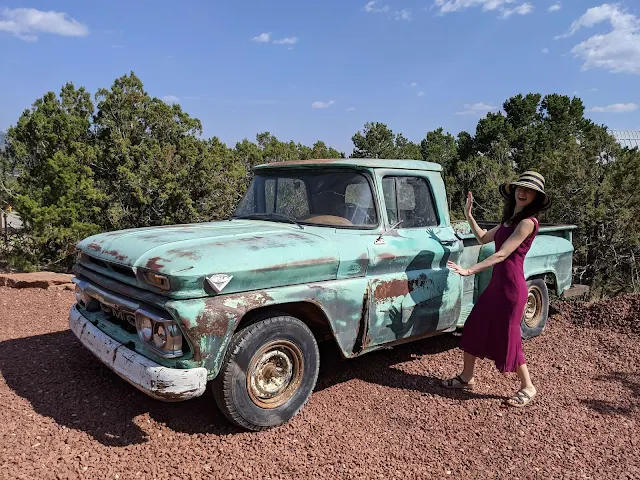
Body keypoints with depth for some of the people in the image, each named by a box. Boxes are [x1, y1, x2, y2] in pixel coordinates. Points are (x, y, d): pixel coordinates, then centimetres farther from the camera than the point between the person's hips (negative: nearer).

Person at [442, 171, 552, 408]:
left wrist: (469, 270, -24)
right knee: (473, 328, 13)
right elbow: (483, 238, 20)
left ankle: (527, 387, 22)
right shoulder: (509, 219, 12)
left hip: (512, 287, -9)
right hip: (496, 284, 9)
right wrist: (468, 214, 15)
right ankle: (467, 377, 29)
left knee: (507, 338, 2)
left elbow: (502, 254, -22)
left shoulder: (528, 222, -15)